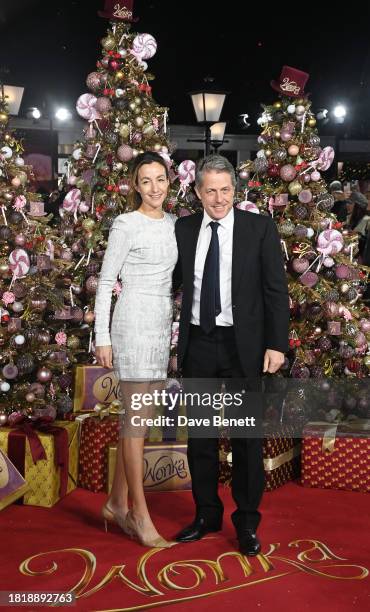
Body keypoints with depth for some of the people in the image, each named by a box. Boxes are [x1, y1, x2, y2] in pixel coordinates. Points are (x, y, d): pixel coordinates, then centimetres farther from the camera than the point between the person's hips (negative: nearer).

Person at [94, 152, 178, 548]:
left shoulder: (173, 224, 14)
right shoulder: (126, 225, -5)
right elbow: (105, 282, -5)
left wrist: (175, 326, 16)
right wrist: (102, 337, -9)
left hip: (162, 326, 7)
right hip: (134, 323, -7)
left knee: (138, 417, 10)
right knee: (137, 418, -3)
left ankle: (117, 503, 22)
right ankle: (140, 515, 5)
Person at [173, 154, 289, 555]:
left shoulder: (260, 228, -3)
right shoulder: (183, 229, 5)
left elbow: (276, 290, -4)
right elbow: (173, 280, 12)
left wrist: (277, 344, -9)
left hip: (243, 345, -3)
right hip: (198, 343, 3)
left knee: (246, 435, 6)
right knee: (199, 434, 12)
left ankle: (247, 521, 22)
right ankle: (206, 515, 29)